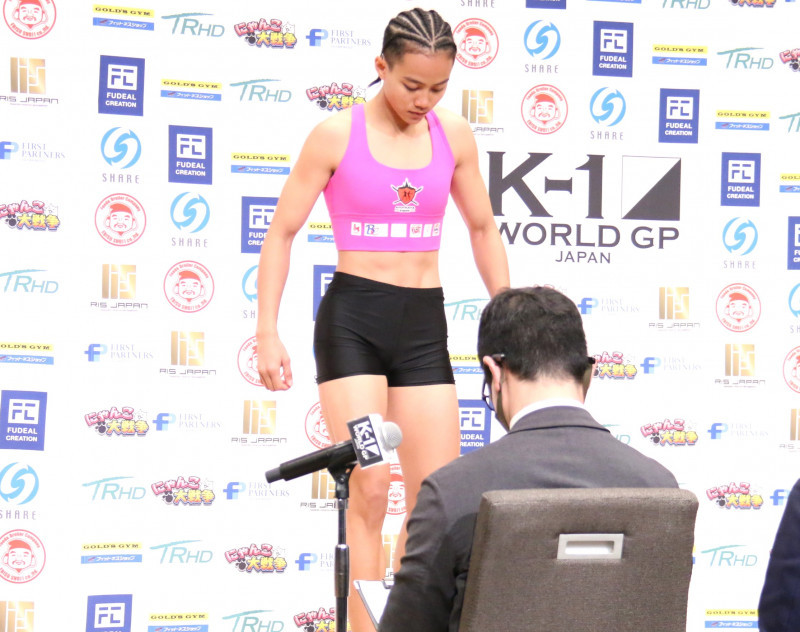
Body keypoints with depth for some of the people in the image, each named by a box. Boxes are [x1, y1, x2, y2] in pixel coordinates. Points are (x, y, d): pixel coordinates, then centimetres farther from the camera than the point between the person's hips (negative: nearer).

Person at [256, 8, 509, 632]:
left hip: (424, 324, 4)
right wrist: (268, 334, -6)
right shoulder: (336, 135, -4)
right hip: (352, 320, -4)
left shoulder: (454, 134, 6)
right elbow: (282, 232, 0)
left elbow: (483, 231, 17)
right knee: (369, 489, -12)